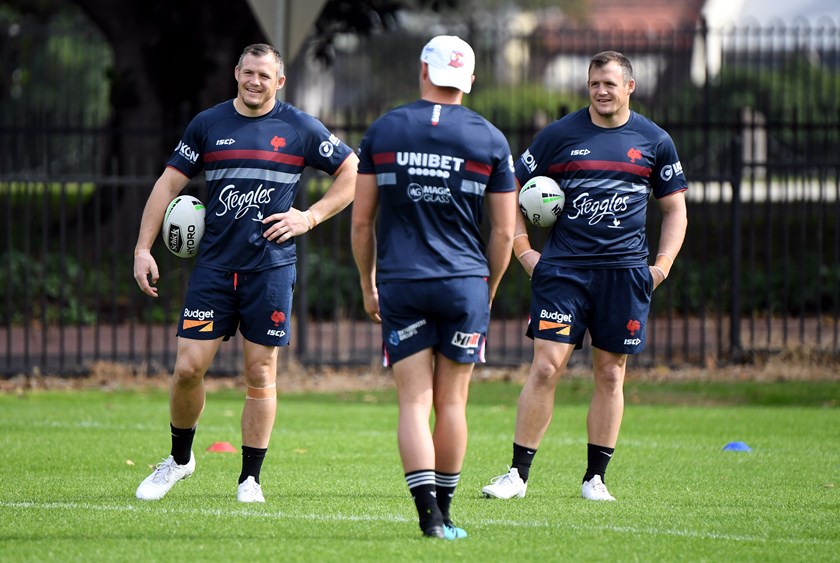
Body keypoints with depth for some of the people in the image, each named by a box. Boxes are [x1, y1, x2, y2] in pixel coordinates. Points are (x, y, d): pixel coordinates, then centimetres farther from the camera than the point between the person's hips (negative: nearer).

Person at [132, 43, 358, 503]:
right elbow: (168, 184, 10)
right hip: (214, 266, 1)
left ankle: (250, 478, 9)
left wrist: (310, 217, -2)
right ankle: (179, 458, 18)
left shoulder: (300, 129, 2)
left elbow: (351, 173, 10)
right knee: (188, 366, -4)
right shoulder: (207, 125, 6)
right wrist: (143, 248, 3)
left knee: (261, 374, 1)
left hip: (271, 268, -1)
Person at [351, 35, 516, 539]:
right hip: (465, 282, 0)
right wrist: (488, 293, 17)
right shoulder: (489, 140, 2)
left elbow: (361, 221, 6)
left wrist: (368, 286, 17)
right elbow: (504, 233, 4)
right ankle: (444, 513, 15)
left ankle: (428, 512, -16)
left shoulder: (383, 131, 3)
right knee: (452, 403, 9)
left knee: (414, 402, -1)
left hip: (400, 284, 0)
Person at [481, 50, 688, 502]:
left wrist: (662, 264, 4)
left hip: (624, 271, 2)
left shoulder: (654, 142, 8)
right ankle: (518, 474, -4)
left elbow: (674, 208, 16)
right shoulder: (560, 135, 4)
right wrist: (522, 249, 0)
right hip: (562, 267, -2)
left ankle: (595, 478, 13)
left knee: (610, 374, 5)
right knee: (546, 366, -9)